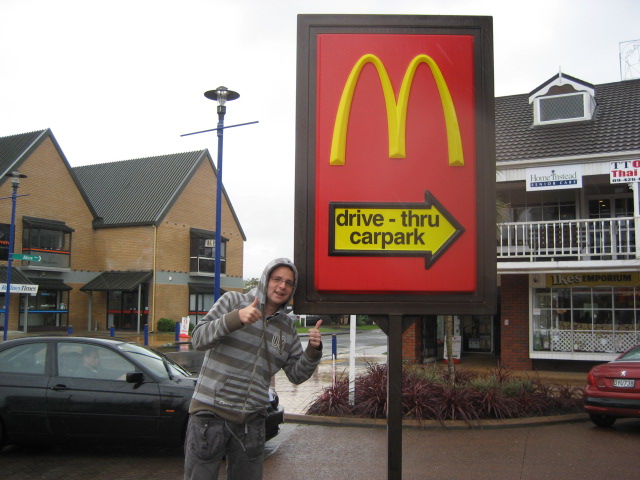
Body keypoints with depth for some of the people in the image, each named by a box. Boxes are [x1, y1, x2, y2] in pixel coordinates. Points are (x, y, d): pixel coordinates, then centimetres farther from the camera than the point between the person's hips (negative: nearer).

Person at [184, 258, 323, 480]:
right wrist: (236, 318, -25)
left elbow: (296, 375, 10)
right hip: (211, 412, -4)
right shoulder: (233, 301, -2)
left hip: (252, 420, 4)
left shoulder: (287, 327, 11)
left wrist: (313, 350, -9)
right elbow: (198, 339, -11)